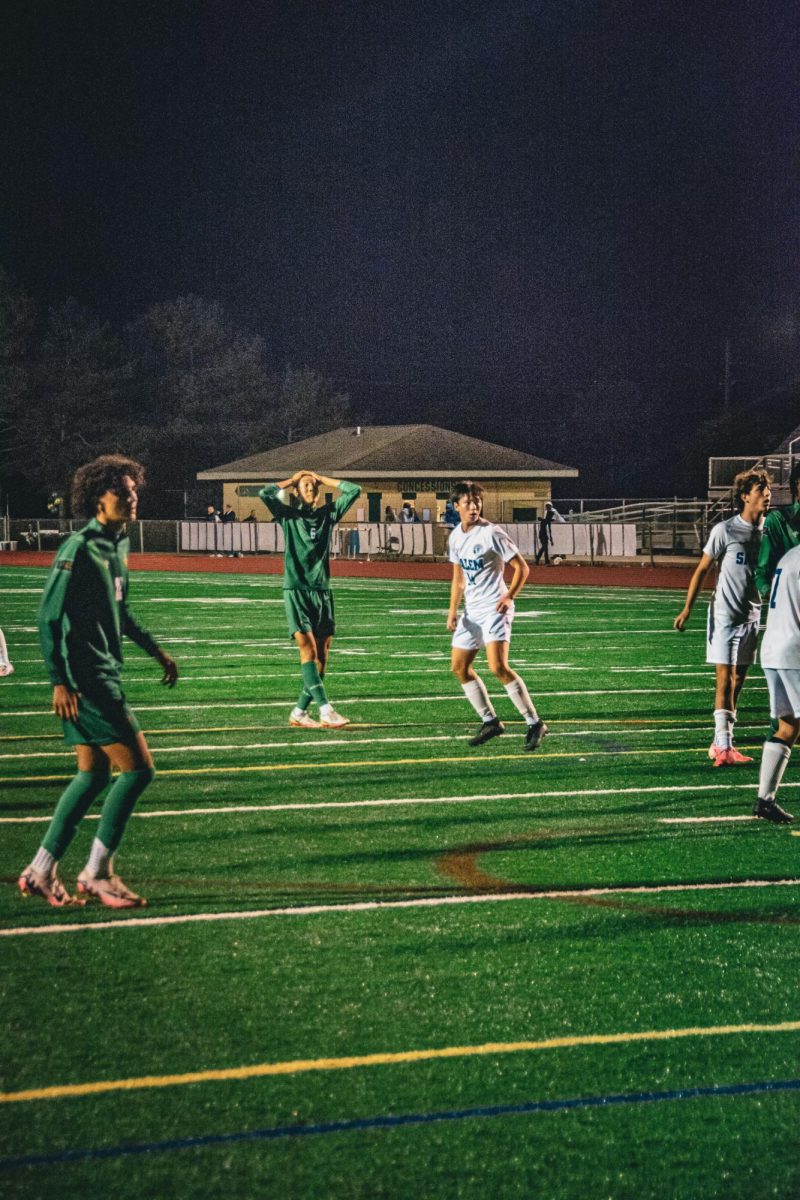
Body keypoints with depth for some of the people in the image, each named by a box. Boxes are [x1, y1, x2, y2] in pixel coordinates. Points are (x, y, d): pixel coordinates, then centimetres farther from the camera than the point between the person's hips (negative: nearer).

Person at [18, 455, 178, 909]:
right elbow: (48, 617, -17)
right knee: (139, 768, -8)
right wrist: (60, 681, -21)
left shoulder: (119, 544, 12)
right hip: (85, 680, -9)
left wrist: (156, 651, 25)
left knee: (94, 775, 12)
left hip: (106, 675, 9)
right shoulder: (79, 549, -15)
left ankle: (41, 872, 18)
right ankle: (98, 873, 1)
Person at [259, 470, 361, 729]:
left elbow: (354, 490, 10)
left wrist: (323, 479, 12)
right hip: (296, 591, -4)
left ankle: (299, 712, 7)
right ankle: (326, 710, -23)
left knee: (321, 656, -1)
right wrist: (292, 480, 3)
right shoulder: (288, 515, 4)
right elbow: (265, 493, -11)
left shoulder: (328, 514, 12)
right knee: (308, 650, -16)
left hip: (322, 591, 4)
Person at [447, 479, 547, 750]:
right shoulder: (456, 537, 9)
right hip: (471, 611, 8)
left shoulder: (491, 533, -12)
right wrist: (453, 611, 11)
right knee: (459, 667, 8)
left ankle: (534, 723, -14)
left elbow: (522, 567, -11)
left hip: (494, 608, -8)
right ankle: (490, 722, 19)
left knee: (498, 667, -20)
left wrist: (509, 596, -22)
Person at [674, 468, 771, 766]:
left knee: (738, 681, 8)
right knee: (724, 680, -8)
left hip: (752, 617, 5)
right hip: (724, 615, -5)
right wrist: (687, 609, -5)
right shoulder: (725, 530, -9)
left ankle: (721, 744, 17)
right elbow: (702, 570, -3)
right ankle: (723, 745, -8)